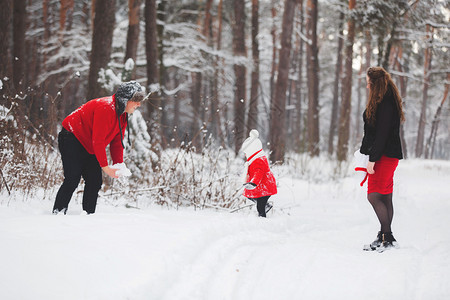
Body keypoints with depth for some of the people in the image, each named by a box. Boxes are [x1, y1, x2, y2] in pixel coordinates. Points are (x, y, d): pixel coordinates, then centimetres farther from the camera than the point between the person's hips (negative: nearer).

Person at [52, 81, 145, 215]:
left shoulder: (123, 114, 3)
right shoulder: (106, 108, -27)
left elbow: (117, 141, 6)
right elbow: (98, 140, -28)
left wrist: (118, 164, -6)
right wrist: (105, 166, -27)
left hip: (88, 147, 10)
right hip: (71, 140, -10)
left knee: (95, 182, 1)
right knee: (72, 180, -17)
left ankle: (88, 215, 4)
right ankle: (57, 214, -13)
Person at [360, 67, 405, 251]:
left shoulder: (386, 103, -16)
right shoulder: (384, 101, 17)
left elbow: (382, 134, -20)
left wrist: (372, 159, -20)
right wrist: (365, 153, 19)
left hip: (384, 157, -10)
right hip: (386, 157, 10)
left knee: (374, 196, -12)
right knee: (385, 198, 9)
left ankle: (387, 238, -10)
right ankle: (385, 237, 12)